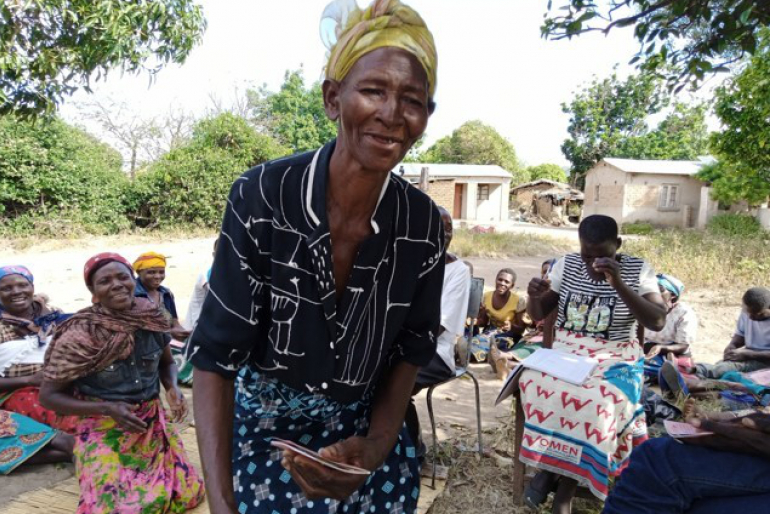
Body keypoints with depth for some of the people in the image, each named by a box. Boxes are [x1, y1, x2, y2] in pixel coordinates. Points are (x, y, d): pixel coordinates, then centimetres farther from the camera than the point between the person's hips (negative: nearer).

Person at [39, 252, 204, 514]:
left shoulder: (151, 318, -7)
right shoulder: (79, 335, -19)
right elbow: (48, 395, -11)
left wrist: (173, 388, -11)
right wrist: (107, 408, -22)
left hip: (154, 425, 4)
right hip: (105, 433, -4)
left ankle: (134, 480, 31)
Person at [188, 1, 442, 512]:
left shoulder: (424, 223, -15)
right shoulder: (263, 196, -23)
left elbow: (412, 349, -4)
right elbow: (216, 354, -19)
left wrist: (374, 448, -18)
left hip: (367, 430, 2)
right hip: (264, 427, -2)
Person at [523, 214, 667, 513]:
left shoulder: (638, 270, -3)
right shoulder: (567, 265, 3)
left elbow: (657, 322, -14)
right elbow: (538, 315, 7)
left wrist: (619, 284, -26)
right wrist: (534, 296, -18)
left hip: (614, 360, -2)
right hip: (564, 352, 2)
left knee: (595, 400, -35)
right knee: (534, 382, -31)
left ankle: (565, 488, -15)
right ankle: (552, 465, -10)